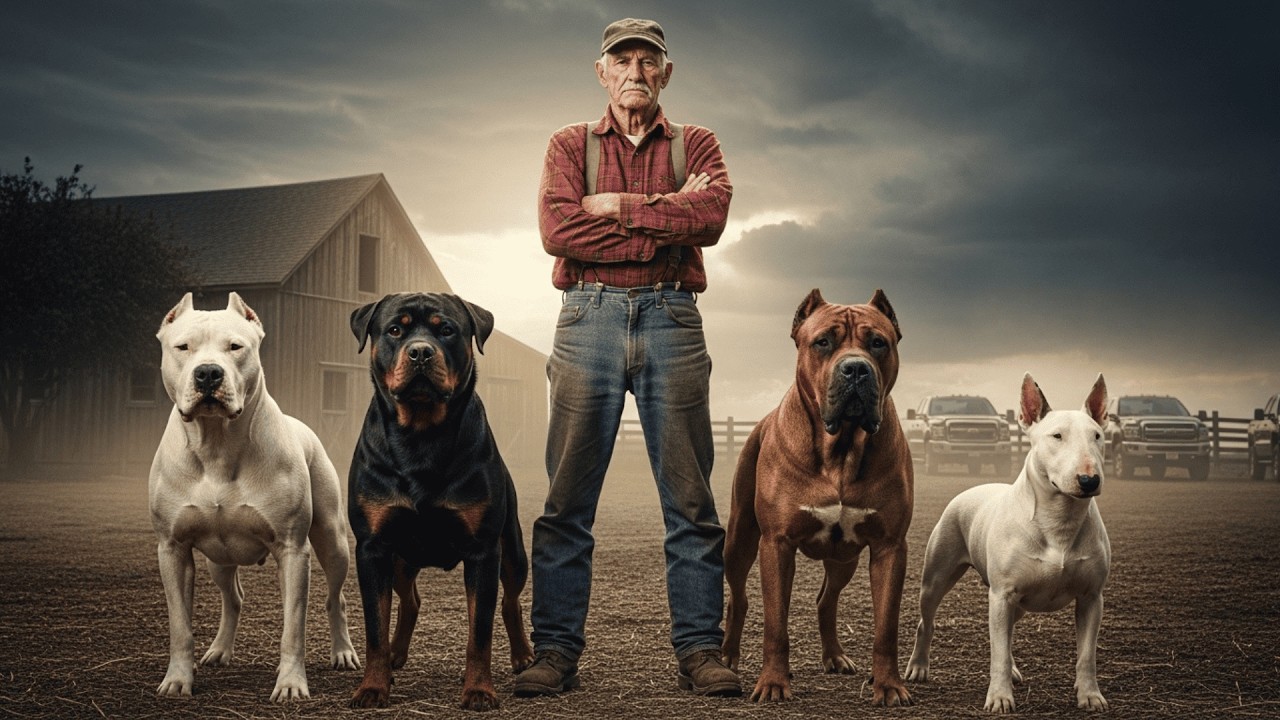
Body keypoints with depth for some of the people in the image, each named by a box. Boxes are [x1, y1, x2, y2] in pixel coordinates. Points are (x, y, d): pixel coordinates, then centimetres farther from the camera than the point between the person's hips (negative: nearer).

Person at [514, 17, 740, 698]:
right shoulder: (569, 144, 14)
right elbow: (557, 229, -6)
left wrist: (619, 205, -7)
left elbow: (712, 213, -7)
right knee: (568, 497, -2)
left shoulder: (695, 144, 15)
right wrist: (667, 224, -7)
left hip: (672, 319, 1)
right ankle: (555, 650, 3)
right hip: (590, 315, 0)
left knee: (689, 499, -1)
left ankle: (700, 651, 3)